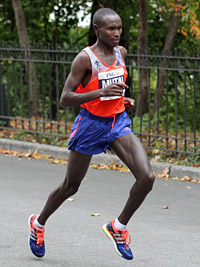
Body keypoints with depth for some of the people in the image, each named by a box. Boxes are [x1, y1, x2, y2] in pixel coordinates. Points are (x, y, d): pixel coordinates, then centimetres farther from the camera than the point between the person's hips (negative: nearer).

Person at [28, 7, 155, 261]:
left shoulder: (121, 52, 3)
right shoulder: (85, 58, -16)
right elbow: (65, 99, -20)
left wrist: (124, 100, 8)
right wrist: (101, 92, -30)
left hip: (119, 123, 5)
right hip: (91, 124, -5)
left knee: (147, 177, -15)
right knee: (70, 187, 11)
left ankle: (118, 226, 5)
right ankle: (39, 222, 38)